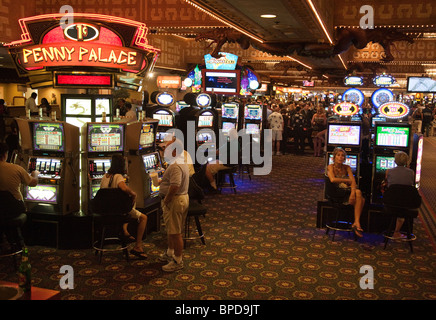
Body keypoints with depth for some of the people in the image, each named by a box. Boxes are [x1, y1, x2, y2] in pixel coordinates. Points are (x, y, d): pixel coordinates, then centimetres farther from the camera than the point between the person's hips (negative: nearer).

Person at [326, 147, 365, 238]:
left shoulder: (347, 168, 12)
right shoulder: (331, 167, 1)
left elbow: (353, 181, -3)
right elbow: (333, 179, -18)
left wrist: (353, 193, -22)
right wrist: (348, 180, -7)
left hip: (348, 191, 4)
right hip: (337, 192, -4)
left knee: (358, 193, -30)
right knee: (360, 198, -28)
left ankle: (356, 223, -31)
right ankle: (357, 223, -20)